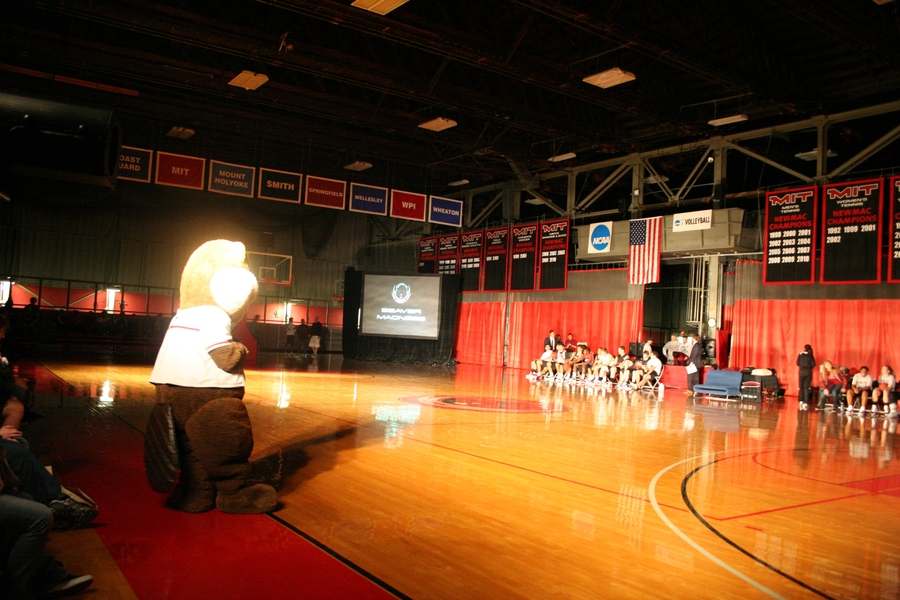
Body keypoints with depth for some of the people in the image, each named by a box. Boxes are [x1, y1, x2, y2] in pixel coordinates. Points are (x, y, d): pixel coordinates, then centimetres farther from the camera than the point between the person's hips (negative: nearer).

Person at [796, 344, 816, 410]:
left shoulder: (800, 354, -2)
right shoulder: (810, 356, -3)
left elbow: (797, 363, -2)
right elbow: (813, 364, -6)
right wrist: (809, 366, 14)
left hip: (802, 371, 0)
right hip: (808, 372, 0)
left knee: (801, 387, 10)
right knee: (806, 388, 2)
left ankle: (801, 401, -2)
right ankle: (805, 403, -5)